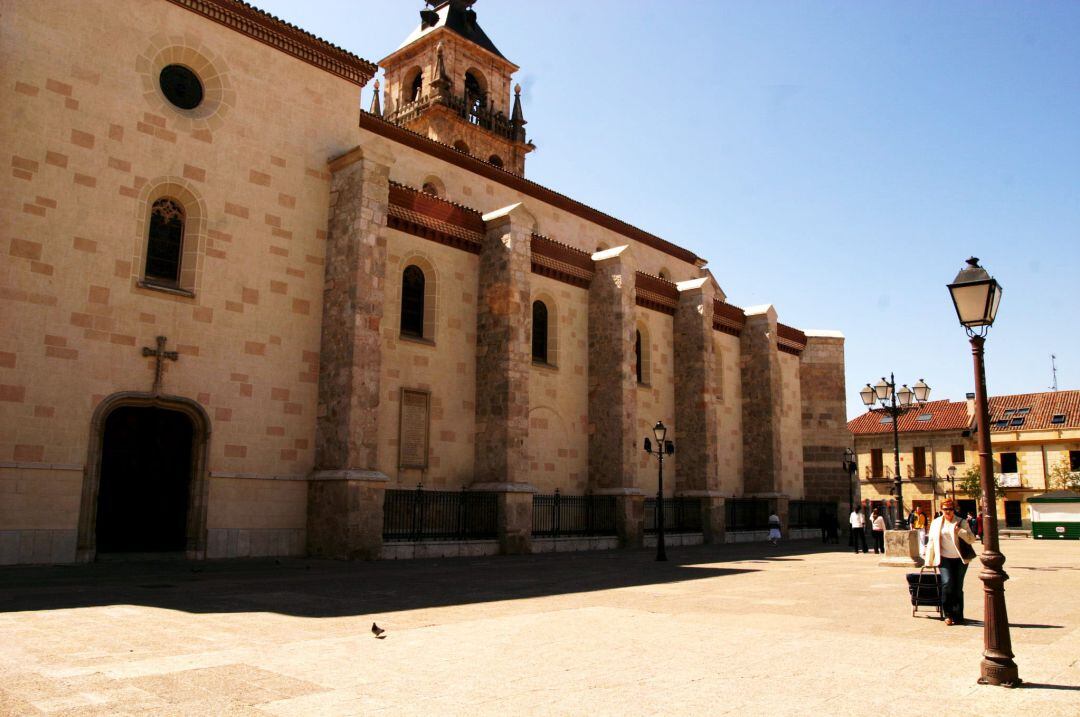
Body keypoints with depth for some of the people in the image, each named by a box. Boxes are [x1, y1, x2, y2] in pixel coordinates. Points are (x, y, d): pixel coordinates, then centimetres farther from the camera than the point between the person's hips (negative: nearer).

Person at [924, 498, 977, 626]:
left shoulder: (961, 523, 4)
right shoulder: (936, 523, 8)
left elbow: (972, 539, -5)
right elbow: (931, 542, 11)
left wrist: (959, 531, -21)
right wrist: (929, 561, 10)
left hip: (960, 559, 0)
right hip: (945, 559, 0)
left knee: (958, 588, 3)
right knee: (947, 583, -17)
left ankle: (958, 616, 15)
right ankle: (948, 615, -5)